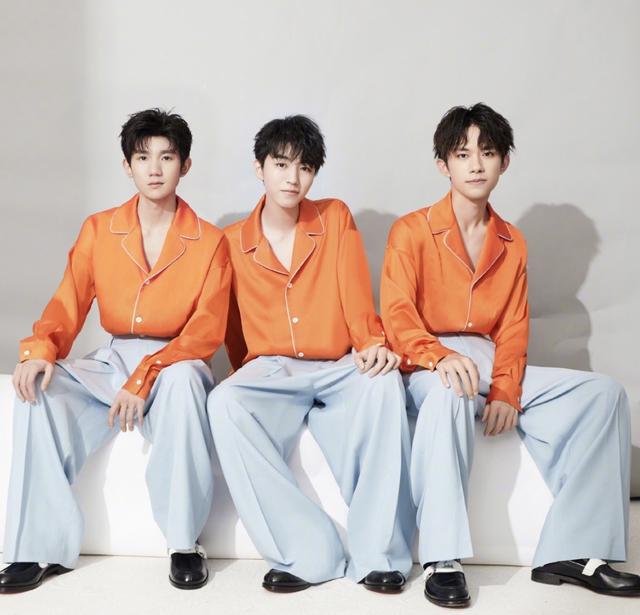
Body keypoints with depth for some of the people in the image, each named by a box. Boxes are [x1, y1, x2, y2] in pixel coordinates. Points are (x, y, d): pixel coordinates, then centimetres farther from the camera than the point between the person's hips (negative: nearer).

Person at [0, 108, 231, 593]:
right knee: (40, 389, -25)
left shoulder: (209, 241, -1)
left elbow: (207, 331, -10)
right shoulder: (98, 230, 8)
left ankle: (185, 543, -24)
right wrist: (40, 351, -23)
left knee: (183, 379, -38)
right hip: (111, 363, 3)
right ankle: (41, 548, -19)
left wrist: (146, 376, -24)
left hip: (175, 367, -3)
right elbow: (68, 304, 0)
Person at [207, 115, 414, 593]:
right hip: (270, 373, 1)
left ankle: (379, 554, -28)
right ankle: (309, 554, -29)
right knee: (224, 402, -33)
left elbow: (356, 294, -3)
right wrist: (252, 381, 6)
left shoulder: (336, 218, 7)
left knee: (384, 381, -35)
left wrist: (372, 345, -21)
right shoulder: (232, 243, 8)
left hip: (339, 372, 0)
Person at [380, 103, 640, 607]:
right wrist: (442, 357, -32)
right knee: (452, 393, -41)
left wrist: (506, 392, -12)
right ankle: (444, 561, -36)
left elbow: (513, 329, 6)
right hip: (427, 369, -5)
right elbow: (397, 316, -12)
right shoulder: (412, 231, 0)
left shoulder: (512, 244, 15)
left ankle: (571, 551, -17)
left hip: (490, 365, 5)